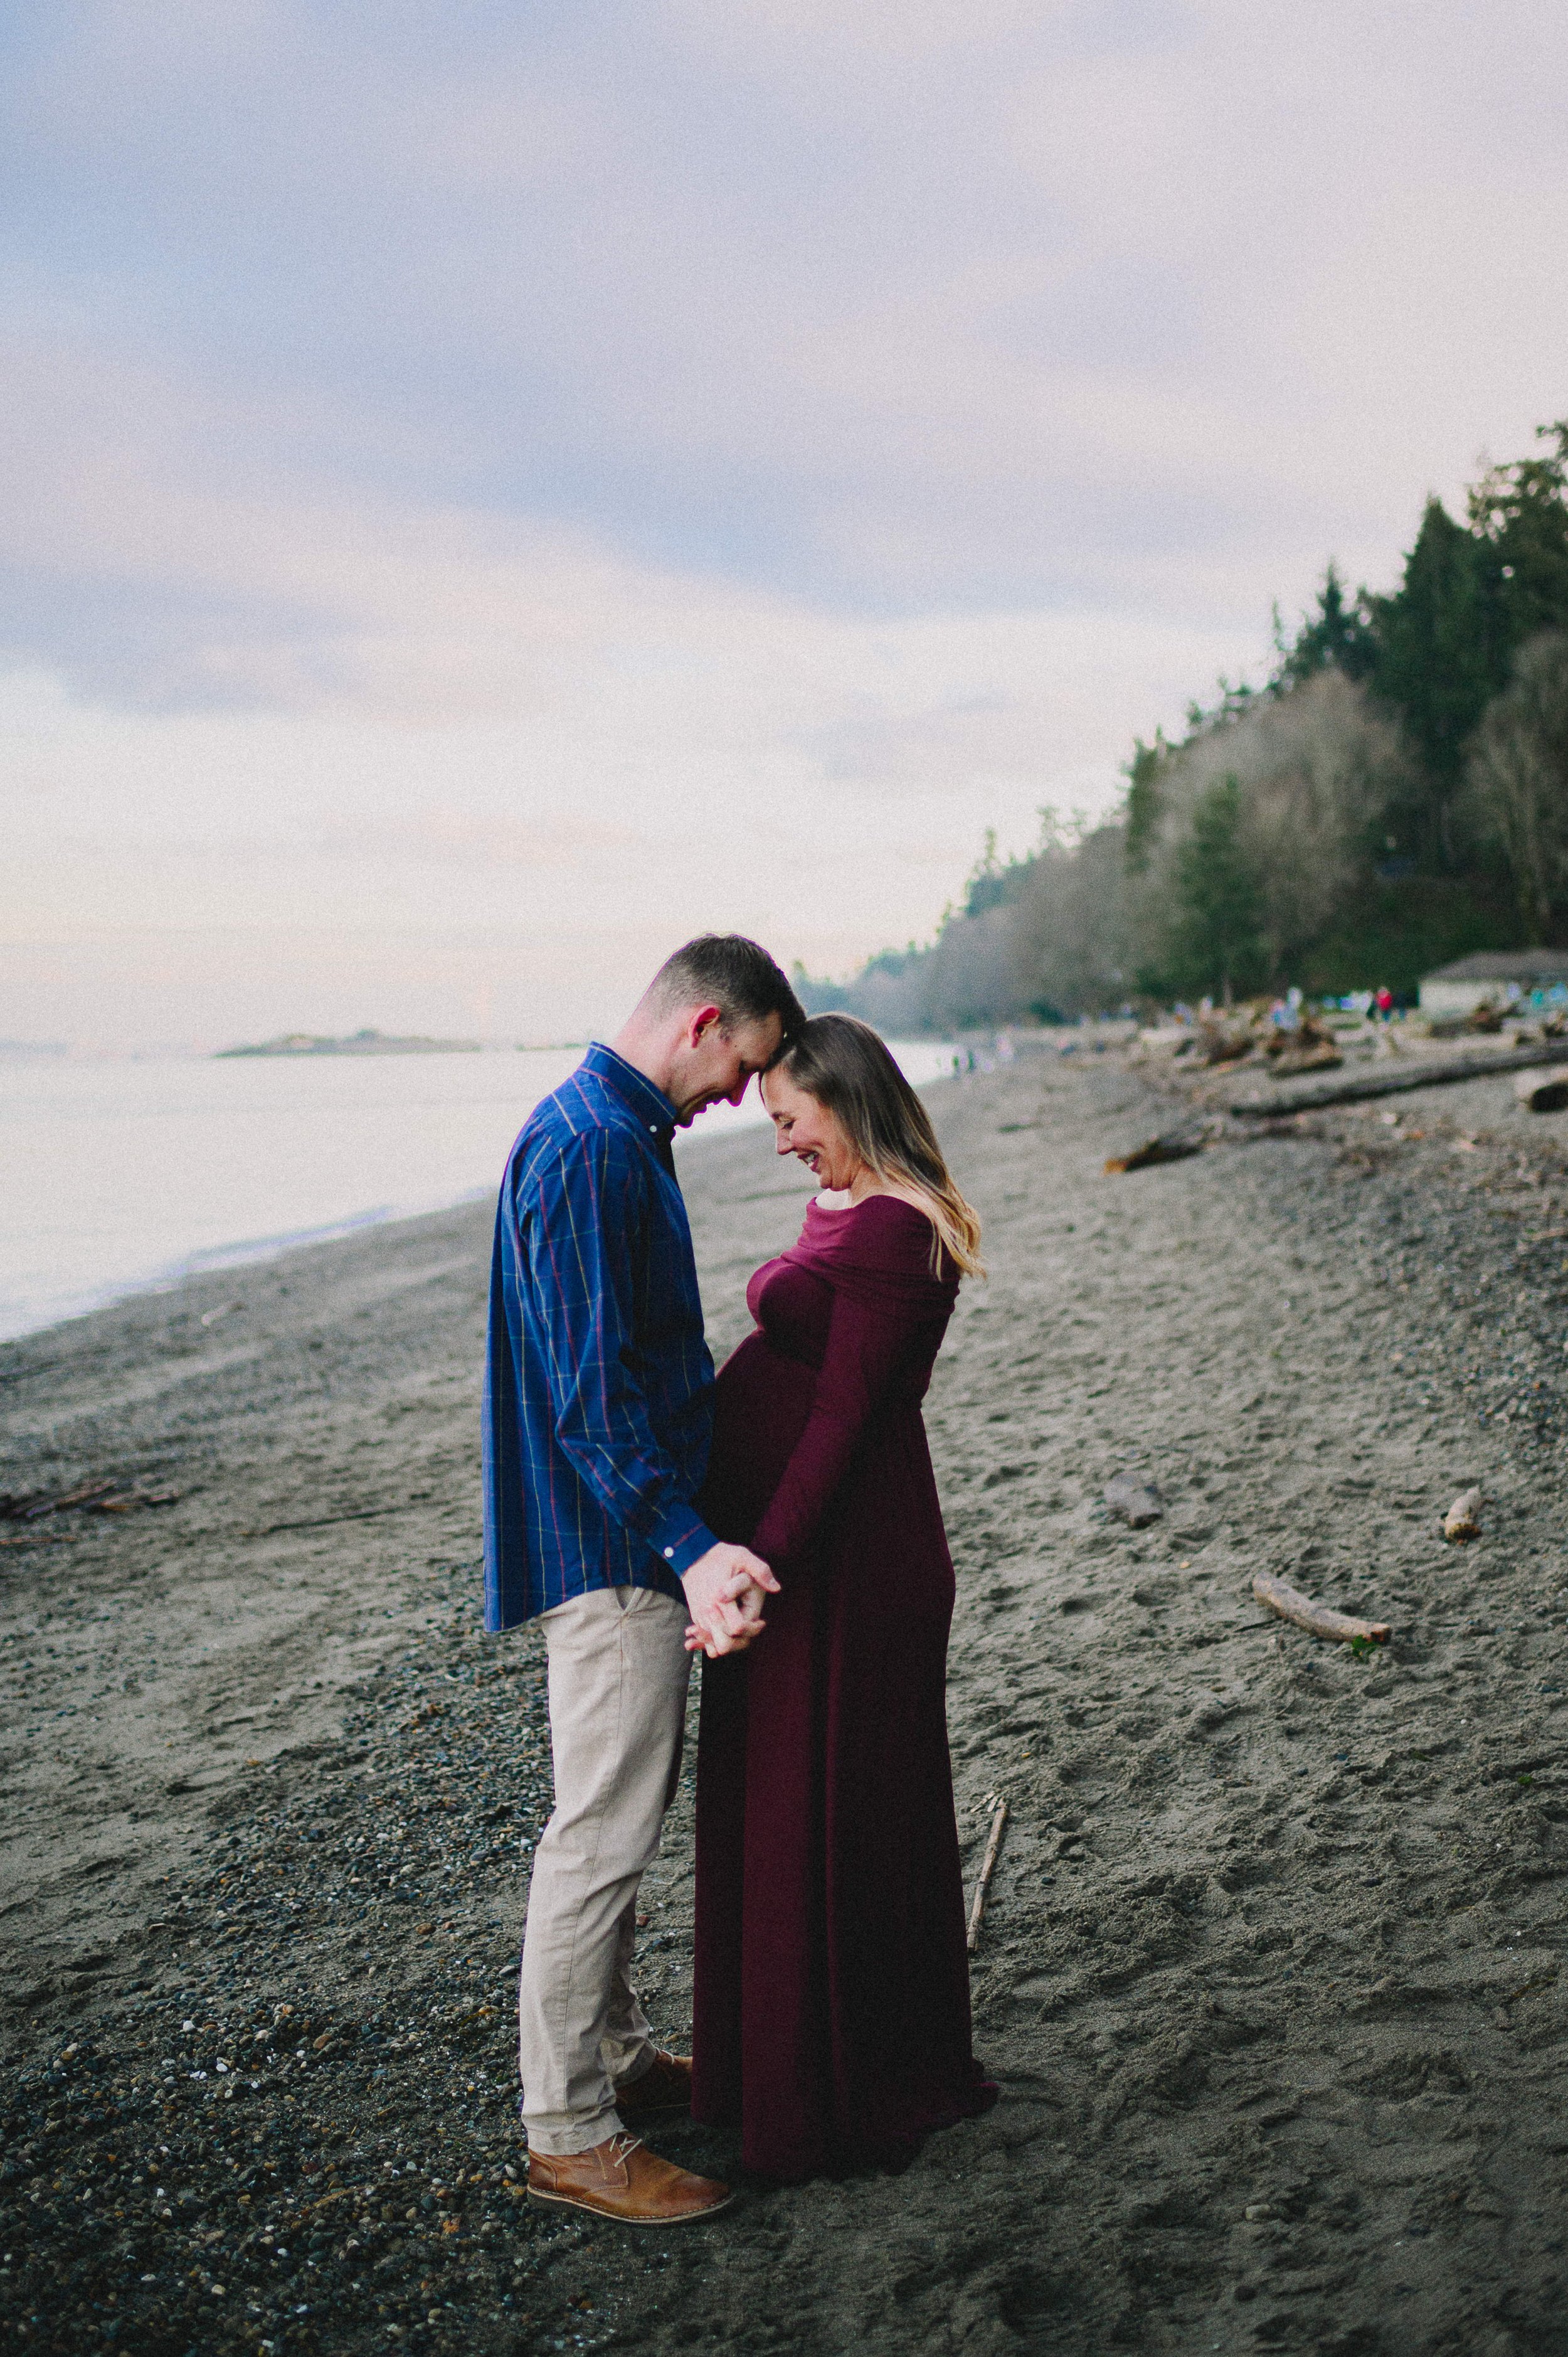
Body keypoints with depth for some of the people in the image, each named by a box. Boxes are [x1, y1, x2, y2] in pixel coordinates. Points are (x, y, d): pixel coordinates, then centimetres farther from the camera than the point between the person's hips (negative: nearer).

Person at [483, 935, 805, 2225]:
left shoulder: (622, 1134, 14)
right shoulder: (587, 1147, -20)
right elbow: (591, 1387, -25)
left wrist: (695, 1523, 29)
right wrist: (687, 1546, -29)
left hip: (643, 1537, 11)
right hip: (612, 1543, -11)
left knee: (627, 1815, 19)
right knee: (604, 1831, -4)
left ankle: (617, 2055, 32)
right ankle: (568, 2132, 6)